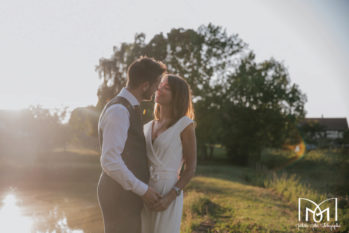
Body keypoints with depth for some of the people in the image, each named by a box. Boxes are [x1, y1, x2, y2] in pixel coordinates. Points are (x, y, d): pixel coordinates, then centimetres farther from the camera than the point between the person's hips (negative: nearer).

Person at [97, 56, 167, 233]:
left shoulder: (129, 109, 14)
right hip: (119, 196, -10)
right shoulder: (118, 111, -20)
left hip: (128, 193, 10)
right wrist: (143, 190, -20)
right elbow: (109, 161, -27)